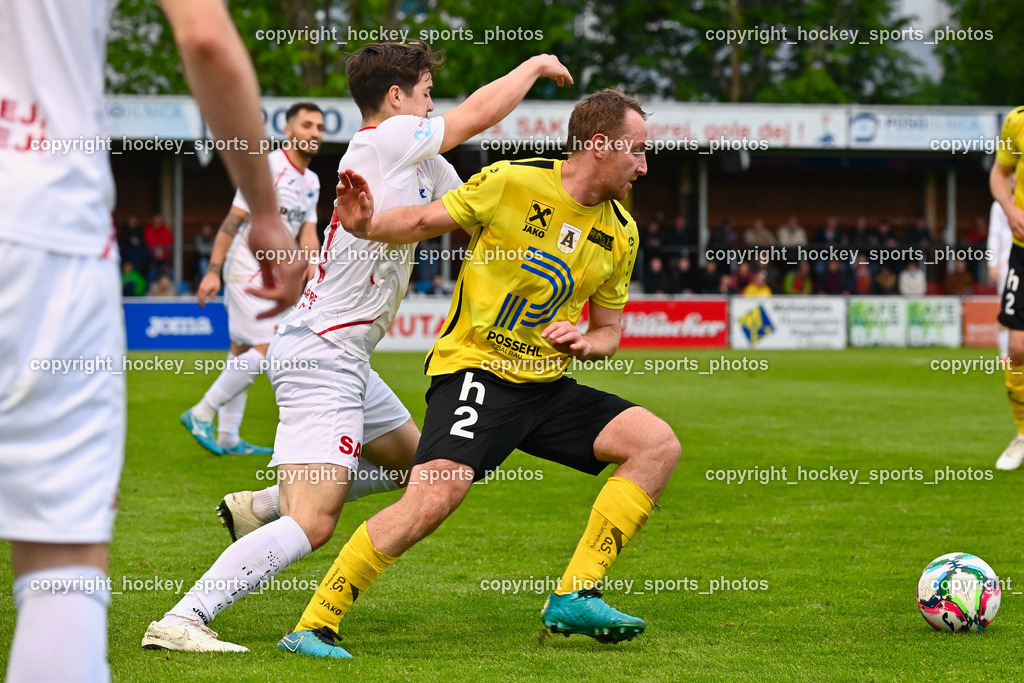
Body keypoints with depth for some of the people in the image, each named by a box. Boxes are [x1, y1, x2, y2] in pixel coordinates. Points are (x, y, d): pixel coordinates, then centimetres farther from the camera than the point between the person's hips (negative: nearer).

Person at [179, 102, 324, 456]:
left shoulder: (311, 182, 13)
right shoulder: (268, 167, -14)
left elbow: (307, 237, 13)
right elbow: (234, 219, -16)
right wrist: (214, 270, -20)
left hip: (271, 276, 9)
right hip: (248, 270, -9)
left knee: (243, 353, 10)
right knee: (267, 349, -15)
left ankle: (227, 437, 13)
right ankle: (201, 414, -8)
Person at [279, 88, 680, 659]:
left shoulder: (621, 233, 7)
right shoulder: (510, 184, -9)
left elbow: (609, 331, 15)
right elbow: (425, 221, 1)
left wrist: (584, 342, -8)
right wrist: (364, 225, -19)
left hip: (544, 383, 7)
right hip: (475, 369, -7)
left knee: (659, 444, -8)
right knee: (438, 493, -28)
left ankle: (574, 597, -6)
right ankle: (312, 626, -18)